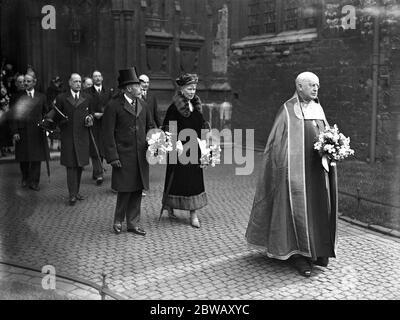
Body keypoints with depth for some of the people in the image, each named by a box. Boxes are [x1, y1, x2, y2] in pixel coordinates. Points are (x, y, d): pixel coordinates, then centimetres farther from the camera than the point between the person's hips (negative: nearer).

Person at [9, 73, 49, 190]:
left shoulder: (41, 97, 8)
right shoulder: (18, 97, 3)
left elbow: (45, 114, 12)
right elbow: (14, 115, 0)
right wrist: (14, 131, -7)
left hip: (37, 132, 1)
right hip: (22, 131, -1)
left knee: (37, 158, 1)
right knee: (23, 158, 7)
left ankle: (34, 182, 10)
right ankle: (25, 178, 28)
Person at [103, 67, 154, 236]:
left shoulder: (141, 104, 13)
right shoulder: (113, 106, -7)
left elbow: (150, 126, 22)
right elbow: (108, 133, -9)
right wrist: (112, 157, -14)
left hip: (141, 156, 6)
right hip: (124, 157, -6)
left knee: (137, 190, 9)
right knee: (125, 190, -1)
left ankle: (133, 223, 21)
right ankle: (118, 221, 20)